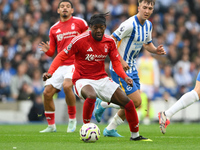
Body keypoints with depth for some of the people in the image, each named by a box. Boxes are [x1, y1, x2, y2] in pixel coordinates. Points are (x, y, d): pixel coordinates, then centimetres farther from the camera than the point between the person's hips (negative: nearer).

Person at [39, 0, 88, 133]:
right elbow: (52, 52, 15)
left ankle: (72, 119, -14)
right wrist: (47, 50, -7)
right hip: (60, 65, 5)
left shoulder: (80, 22, 2)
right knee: (47, 92, -2)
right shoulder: (54, 29, 13)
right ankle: (51, 126, 14)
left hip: (76, 63, -5)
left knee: (67, 85, -30)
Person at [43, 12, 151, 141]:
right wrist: (50, 72, -20)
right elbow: (62, 56, -7)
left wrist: (125, 77, -12)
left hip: (102, 79, 5)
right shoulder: (80, 40, -13)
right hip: (83, 80, -5)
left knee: (128, 103, -2)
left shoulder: (110, 41, 0)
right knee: (91, 96, -40)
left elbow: (116, 63, 6)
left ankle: (135, 135, 19)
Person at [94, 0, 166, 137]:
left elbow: (147, 44, 22)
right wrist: (121, 61, -25)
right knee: (136, 101, -13)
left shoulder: (148, 25, 7)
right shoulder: (130, 24, -21)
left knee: (133, 102, 8)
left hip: (132, 68, 9)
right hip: (119, 68, -9)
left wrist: (156, 50, 0)